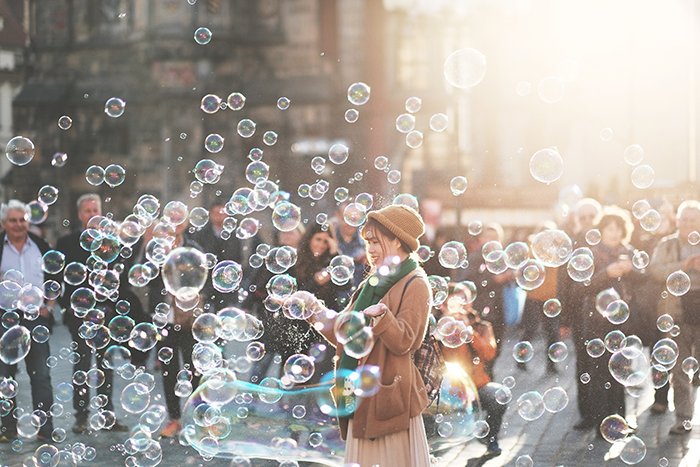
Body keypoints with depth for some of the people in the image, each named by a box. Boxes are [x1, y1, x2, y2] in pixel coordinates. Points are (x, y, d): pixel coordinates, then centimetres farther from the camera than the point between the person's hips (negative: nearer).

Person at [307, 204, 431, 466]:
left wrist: (381, 316, -34)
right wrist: (316, 314, 4)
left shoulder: (415, 285, -6)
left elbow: (403, 342, -17)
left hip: (388, 393, -7)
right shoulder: (373, 284, 18)